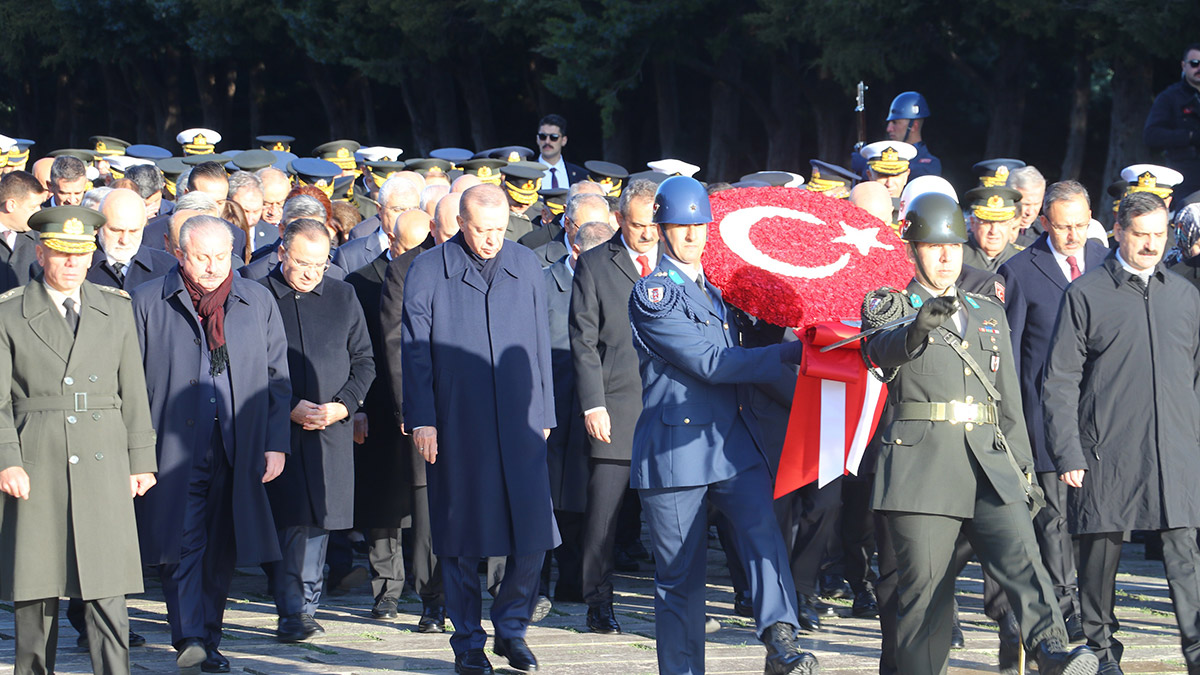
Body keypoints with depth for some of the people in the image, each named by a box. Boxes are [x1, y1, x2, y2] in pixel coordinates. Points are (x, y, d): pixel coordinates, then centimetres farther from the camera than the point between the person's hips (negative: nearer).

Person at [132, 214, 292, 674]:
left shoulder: (258, 302, 9)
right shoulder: (148, 302, 3)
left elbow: (277, 378, 10)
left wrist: (276, 443, 3)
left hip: (237, 448, 2)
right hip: (174, 446, -2)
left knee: (222, 550, 6)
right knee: (182, 542, -11)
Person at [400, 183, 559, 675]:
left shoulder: (526, 266, 9)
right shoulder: (427, 272, -1)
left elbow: (540, 343, 13)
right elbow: (415, 353, 0)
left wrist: (544, 412, 12)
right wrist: (422, 421, -5)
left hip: (520, 425, 2)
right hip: (455, 427, -2)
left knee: (533, 533, -2)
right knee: (461, 540, 3)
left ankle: (511, 629, 17)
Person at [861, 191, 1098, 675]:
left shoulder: (990, 314, 23)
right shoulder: (891, 306, 7)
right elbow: (883, 348, -18)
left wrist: (1023, 467, 20)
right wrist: (917, 327, -39)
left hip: (990, 466, 3)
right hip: (922, 468, -3)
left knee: (1021, 557, -20)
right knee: (925, 589, -4)